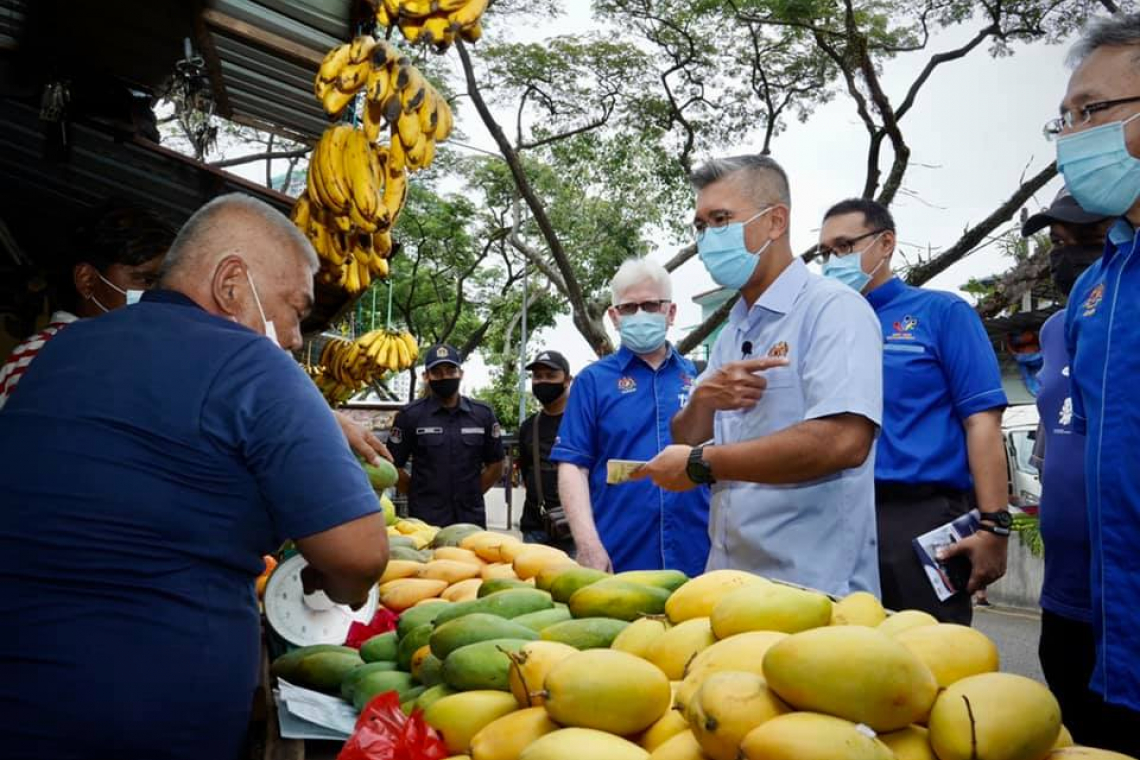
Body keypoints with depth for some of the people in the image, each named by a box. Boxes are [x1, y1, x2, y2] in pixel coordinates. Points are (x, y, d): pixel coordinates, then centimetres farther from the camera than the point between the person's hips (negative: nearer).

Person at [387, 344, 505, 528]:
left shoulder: (482, 414, 5)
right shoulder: (410, 415, -3)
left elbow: (495, 465, 13)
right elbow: (392, 466, 1)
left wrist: (470, 494, 8)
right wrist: (422, 494, 3)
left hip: (471, 518, 3)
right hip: (425, 519, -2)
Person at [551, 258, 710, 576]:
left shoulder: (699, 377, 8)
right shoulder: (593, 380, 3)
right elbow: (573, 466, -3)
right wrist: (589, 547, -12)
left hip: (698, 556, 2)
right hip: (618, 559, -2)